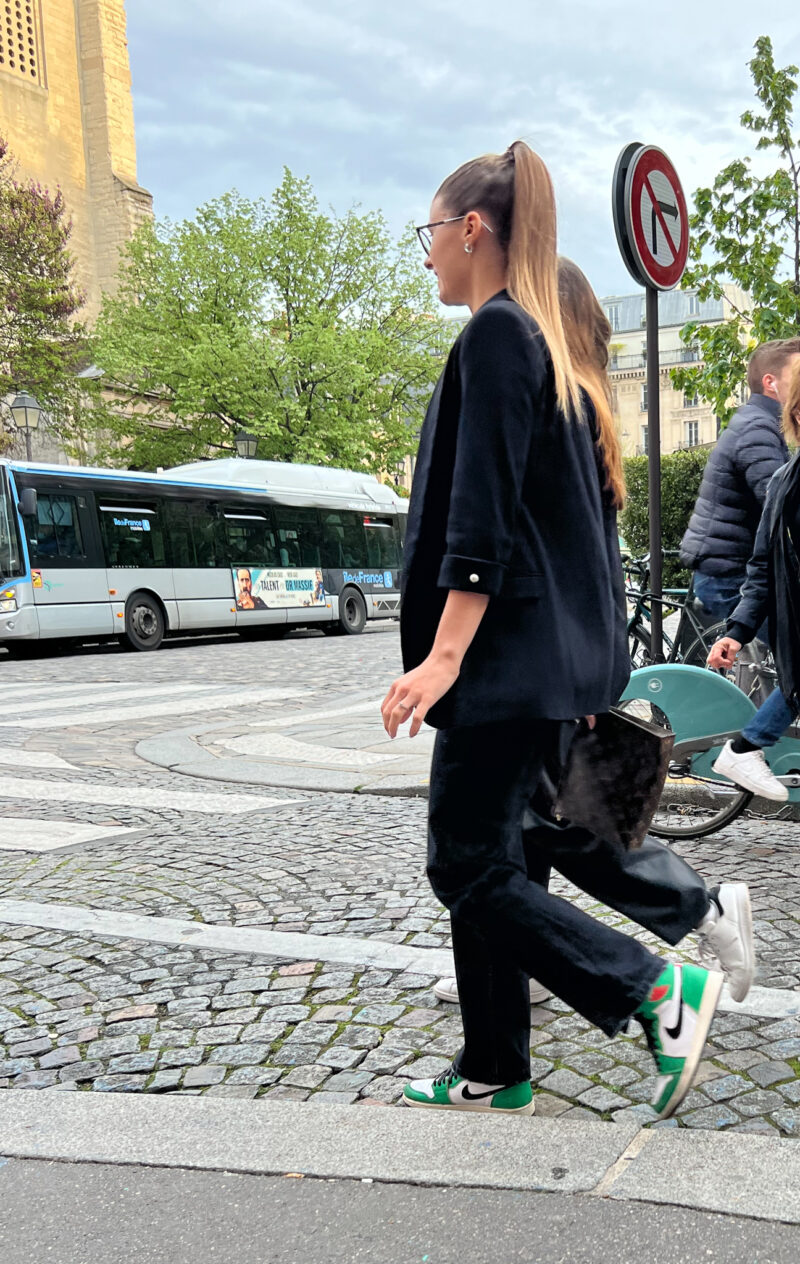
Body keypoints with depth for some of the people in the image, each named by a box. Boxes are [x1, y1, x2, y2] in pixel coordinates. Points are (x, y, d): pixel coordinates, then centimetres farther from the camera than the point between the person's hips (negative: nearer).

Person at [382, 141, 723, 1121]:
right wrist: (587, 664, 23)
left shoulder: (496, 332, -10)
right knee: (486, 859, 13)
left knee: (467, 867, -2)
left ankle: (661, 990, 2)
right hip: (542, 653, 10)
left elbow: (483, 512, -19)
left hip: (505, 654, -10)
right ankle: (492, 1074, 22)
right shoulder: (543, 342, 20)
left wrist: (445, 654, -22)